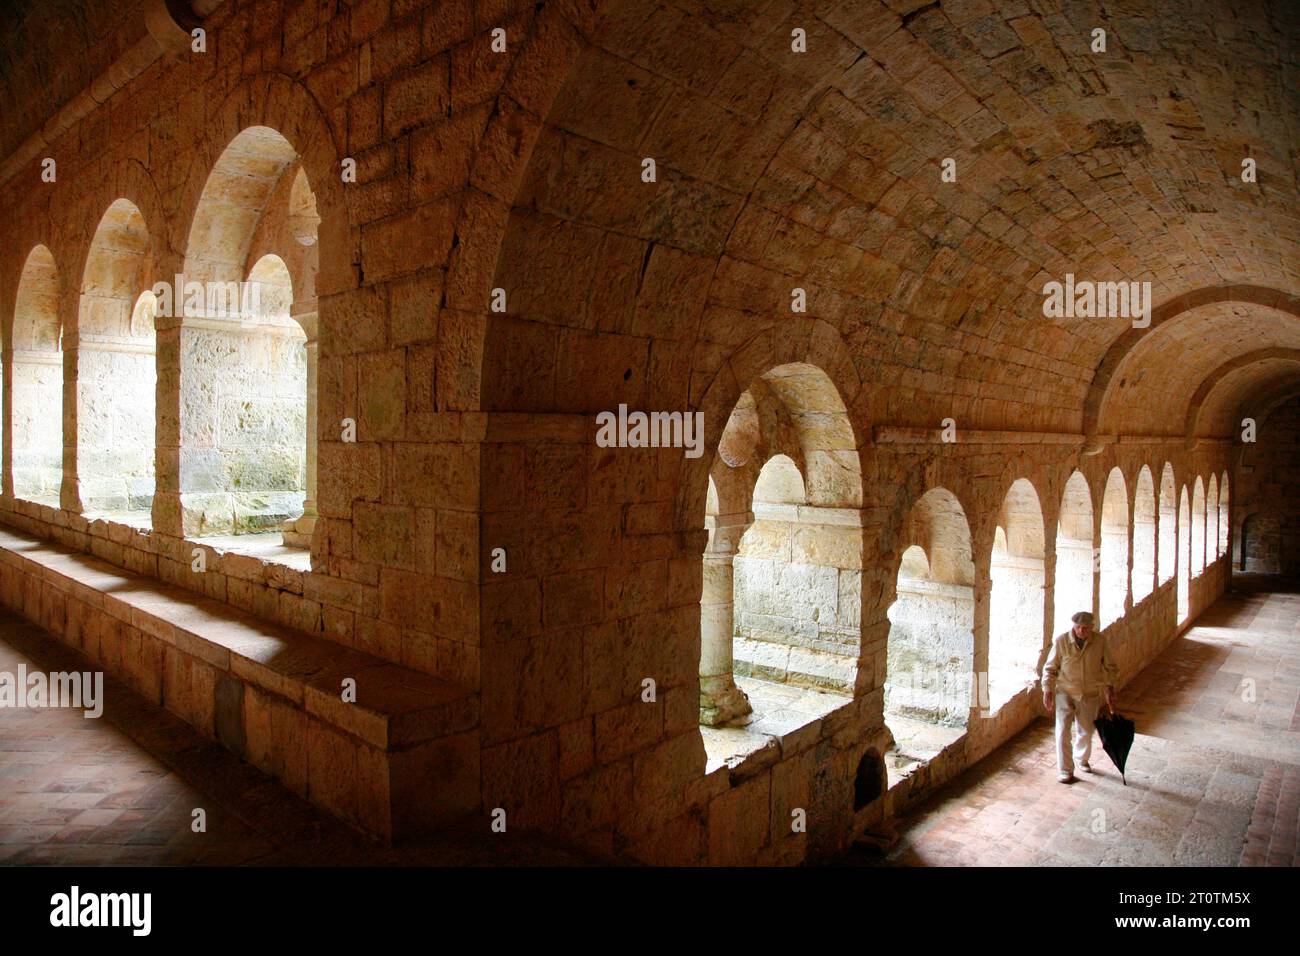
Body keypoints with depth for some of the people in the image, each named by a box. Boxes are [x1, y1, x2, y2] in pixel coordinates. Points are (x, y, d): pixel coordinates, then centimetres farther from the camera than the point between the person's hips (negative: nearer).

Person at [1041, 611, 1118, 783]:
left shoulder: (1100, 641, -9)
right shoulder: (1061, 641, -14)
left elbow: (1110, 667, 4)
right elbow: (1050, 668, -5)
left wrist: (1110, 688, -6)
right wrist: (1047, 690, -12)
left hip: (1090, 694, 2)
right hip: (1065, 692, -2)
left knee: (1085, 731, 16)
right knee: (1063, 730, -10)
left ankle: (1082, 759, 44)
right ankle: (1065, 771, 2)